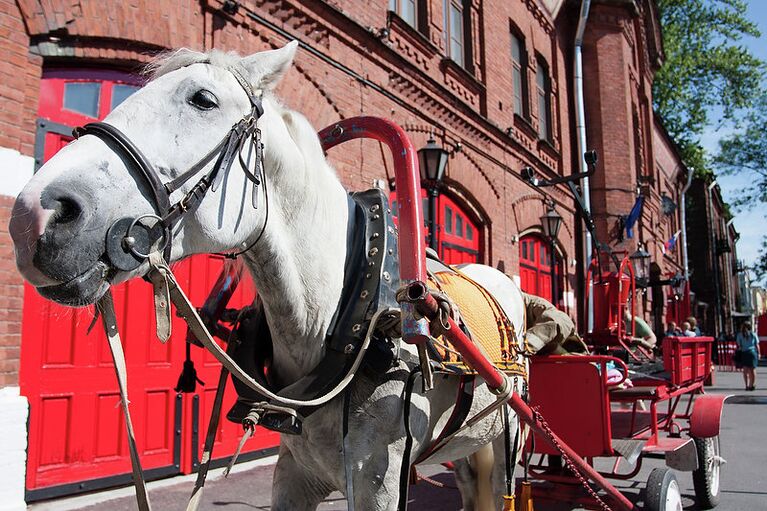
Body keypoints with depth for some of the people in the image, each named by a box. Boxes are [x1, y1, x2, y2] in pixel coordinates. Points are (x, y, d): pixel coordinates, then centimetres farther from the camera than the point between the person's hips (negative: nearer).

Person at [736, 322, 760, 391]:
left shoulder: (739, 335, 0)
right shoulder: (753, 334, 3)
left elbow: (739, 346, -2)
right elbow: (757, 345, 4)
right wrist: (758, 353, 9)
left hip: (744, 353, -1)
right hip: (752, 352, 1)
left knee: (745, 370, 4)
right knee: (752, 369, 6)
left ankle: (747, 385, 0)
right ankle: (752, 385, 7)